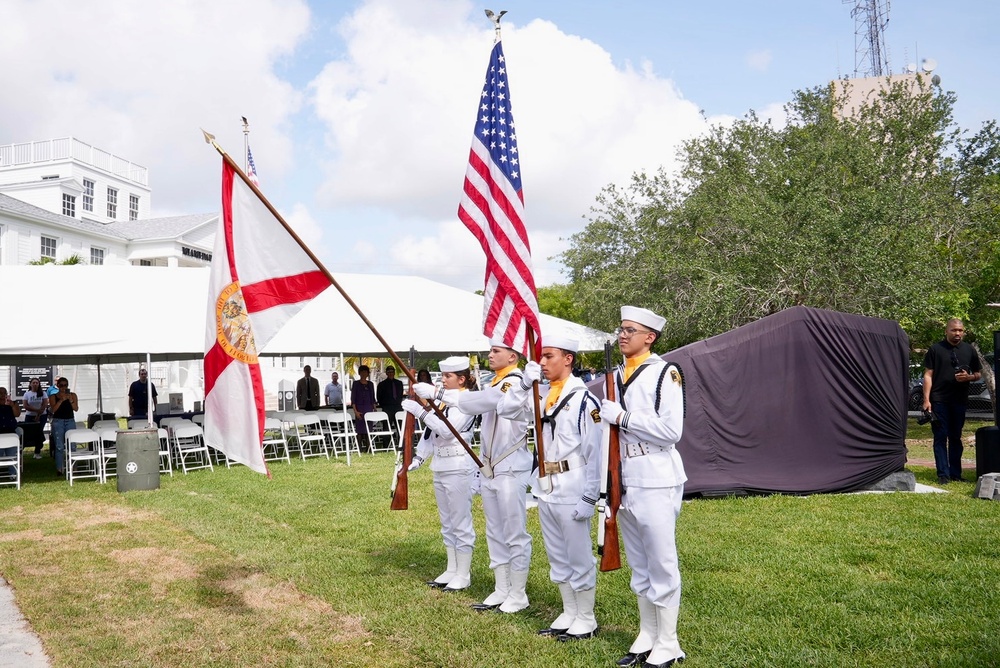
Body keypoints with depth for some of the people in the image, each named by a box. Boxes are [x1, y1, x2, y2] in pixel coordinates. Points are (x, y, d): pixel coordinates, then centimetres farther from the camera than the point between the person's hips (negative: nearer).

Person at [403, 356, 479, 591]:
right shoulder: (444, 401, 12)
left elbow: (446, 430, -23)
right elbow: (430, 433, 13)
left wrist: (419, 411, -25)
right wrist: (418, 457, 4)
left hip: (458, 469, -9)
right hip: (440, 468, 9)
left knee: (460, 523, 1)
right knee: (447, 523, 16)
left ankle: (463, 574, 11)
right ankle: (451, 570, 27)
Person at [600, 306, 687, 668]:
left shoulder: (666, 374, -9)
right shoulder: (616, 376, 12)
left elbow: (670, 430, -18)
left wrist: (623, 417, -16)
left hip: (656, 483, -7)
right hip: (625, 482, 7)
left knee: (662, 565, 1)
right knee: (639, 565, 15)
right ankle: (646, 637, 27)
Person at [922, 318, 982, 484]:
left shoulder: (969, 350, 10)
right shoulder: (935, 349, 1)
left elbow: (978, 374, 16)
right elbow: (928, 375, -1)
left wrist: (968, 377, -8)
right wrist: (926, 399, -9)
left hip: (959, 401, 3)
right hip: (939, 400, -3)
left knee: (956, 437, 10)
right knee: (940, 437, -1)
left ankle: (955, 473, 18)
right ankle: (943, 474, 3)